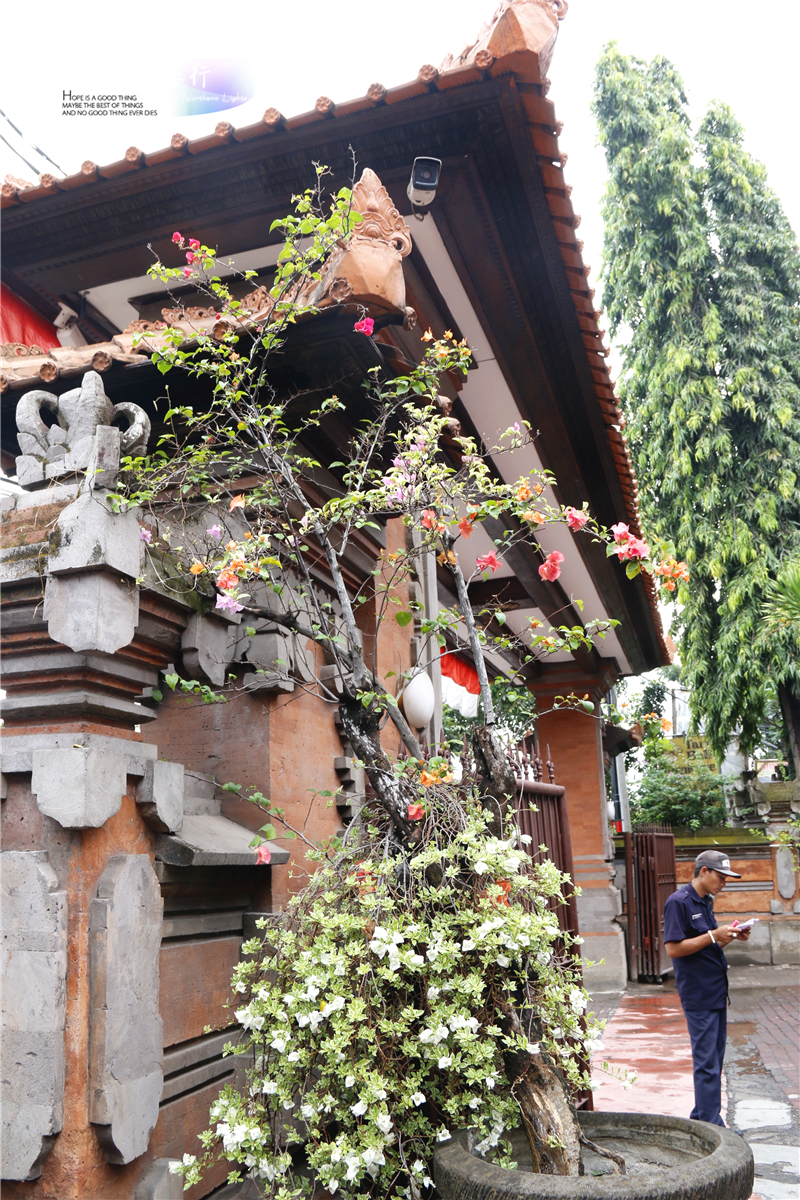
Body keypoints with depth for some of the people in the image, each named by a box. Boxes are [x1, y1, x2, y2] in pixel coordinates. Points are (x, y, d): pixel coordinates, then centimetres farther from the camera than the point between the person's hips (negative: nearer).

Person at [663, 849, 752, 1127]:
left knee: (714, 1059, 15)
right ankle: (711, 1126, 2)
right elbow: (673, 948, -20)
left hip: (716, 992, 9)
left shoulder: (706, 901, 13)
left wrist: (730, 936, 3)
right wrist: (714, 936, -22)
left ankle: (700, 1117, 25)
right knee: (707, 1063, -4)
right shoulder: (679, 902, -16)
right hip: (698, 995, -9)